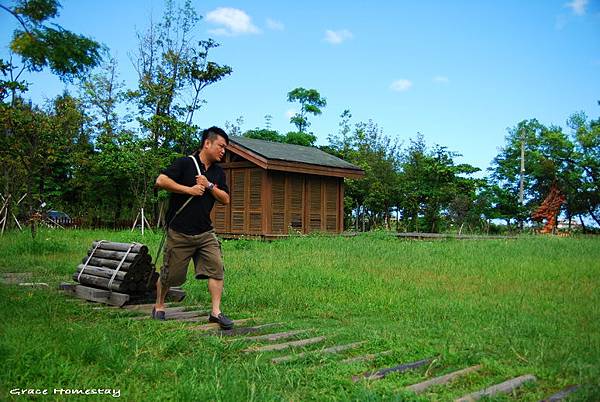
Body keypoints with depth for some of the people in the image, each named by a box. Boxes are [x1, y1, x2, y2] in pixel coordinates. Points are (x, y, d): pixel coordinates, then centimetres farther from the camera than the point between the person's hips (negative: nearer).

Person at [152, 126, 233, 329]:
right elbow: (161, 180, -18)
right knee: (170, 274, 7)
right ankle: (159, 306, 31)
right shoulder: (185, 163, -8)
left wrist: (209, 186, -9)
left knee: (216, 268, -7)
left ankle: (216, 312, -1)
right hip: (179, 233, -5)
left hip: (205, 232, 5)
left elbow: (225, 199, 6)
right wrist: (188, 189, -18)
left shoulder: (218, 172, 10)